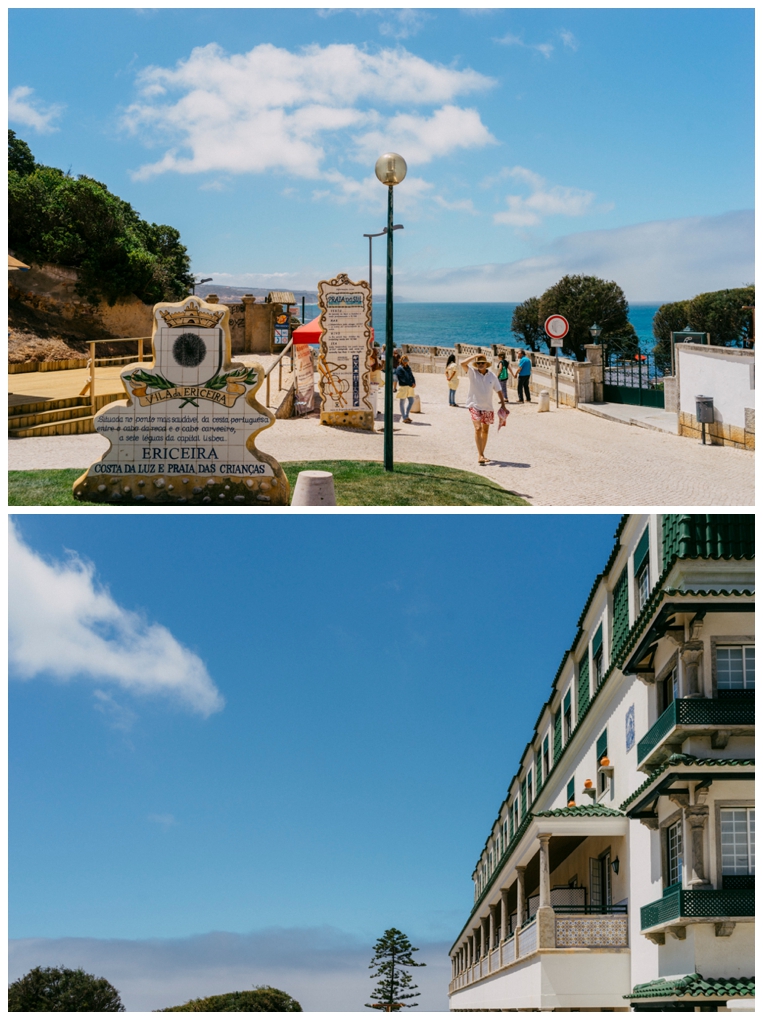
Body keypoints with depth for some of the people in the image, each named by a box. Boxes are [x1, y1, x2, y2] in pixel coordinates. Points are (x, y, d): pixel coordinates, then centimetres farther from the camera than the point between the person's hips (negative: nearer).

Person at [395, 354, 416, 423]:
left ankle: (406, 415, 23)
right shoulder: (399, 369, -9)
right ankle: (404, 418, 7)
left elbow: (411, 376, 8)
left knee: (411, 401, 9)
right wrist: (411, 384, -20)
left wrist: (414, 383, -10)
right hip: (403, 387, -7)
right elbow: (403, 379, -17)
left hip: (410, 387, 7)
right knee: (402, 402, 2)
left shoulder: (408, 367, 13)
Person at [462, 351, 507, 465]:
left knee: (485, 431, 12)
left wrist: (503, 404, 1)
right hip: (475, 406, -4)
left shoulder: (492, 376, 1)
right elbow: (463, 363, -19)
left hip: (488, 407, 4)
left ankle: (481, 454, 24)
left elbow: (499, 391, 7)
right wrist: (474, 356, -16)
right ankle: (480, 455, -20)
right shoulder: (472, 372, -4)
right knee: (478, 428, -17)